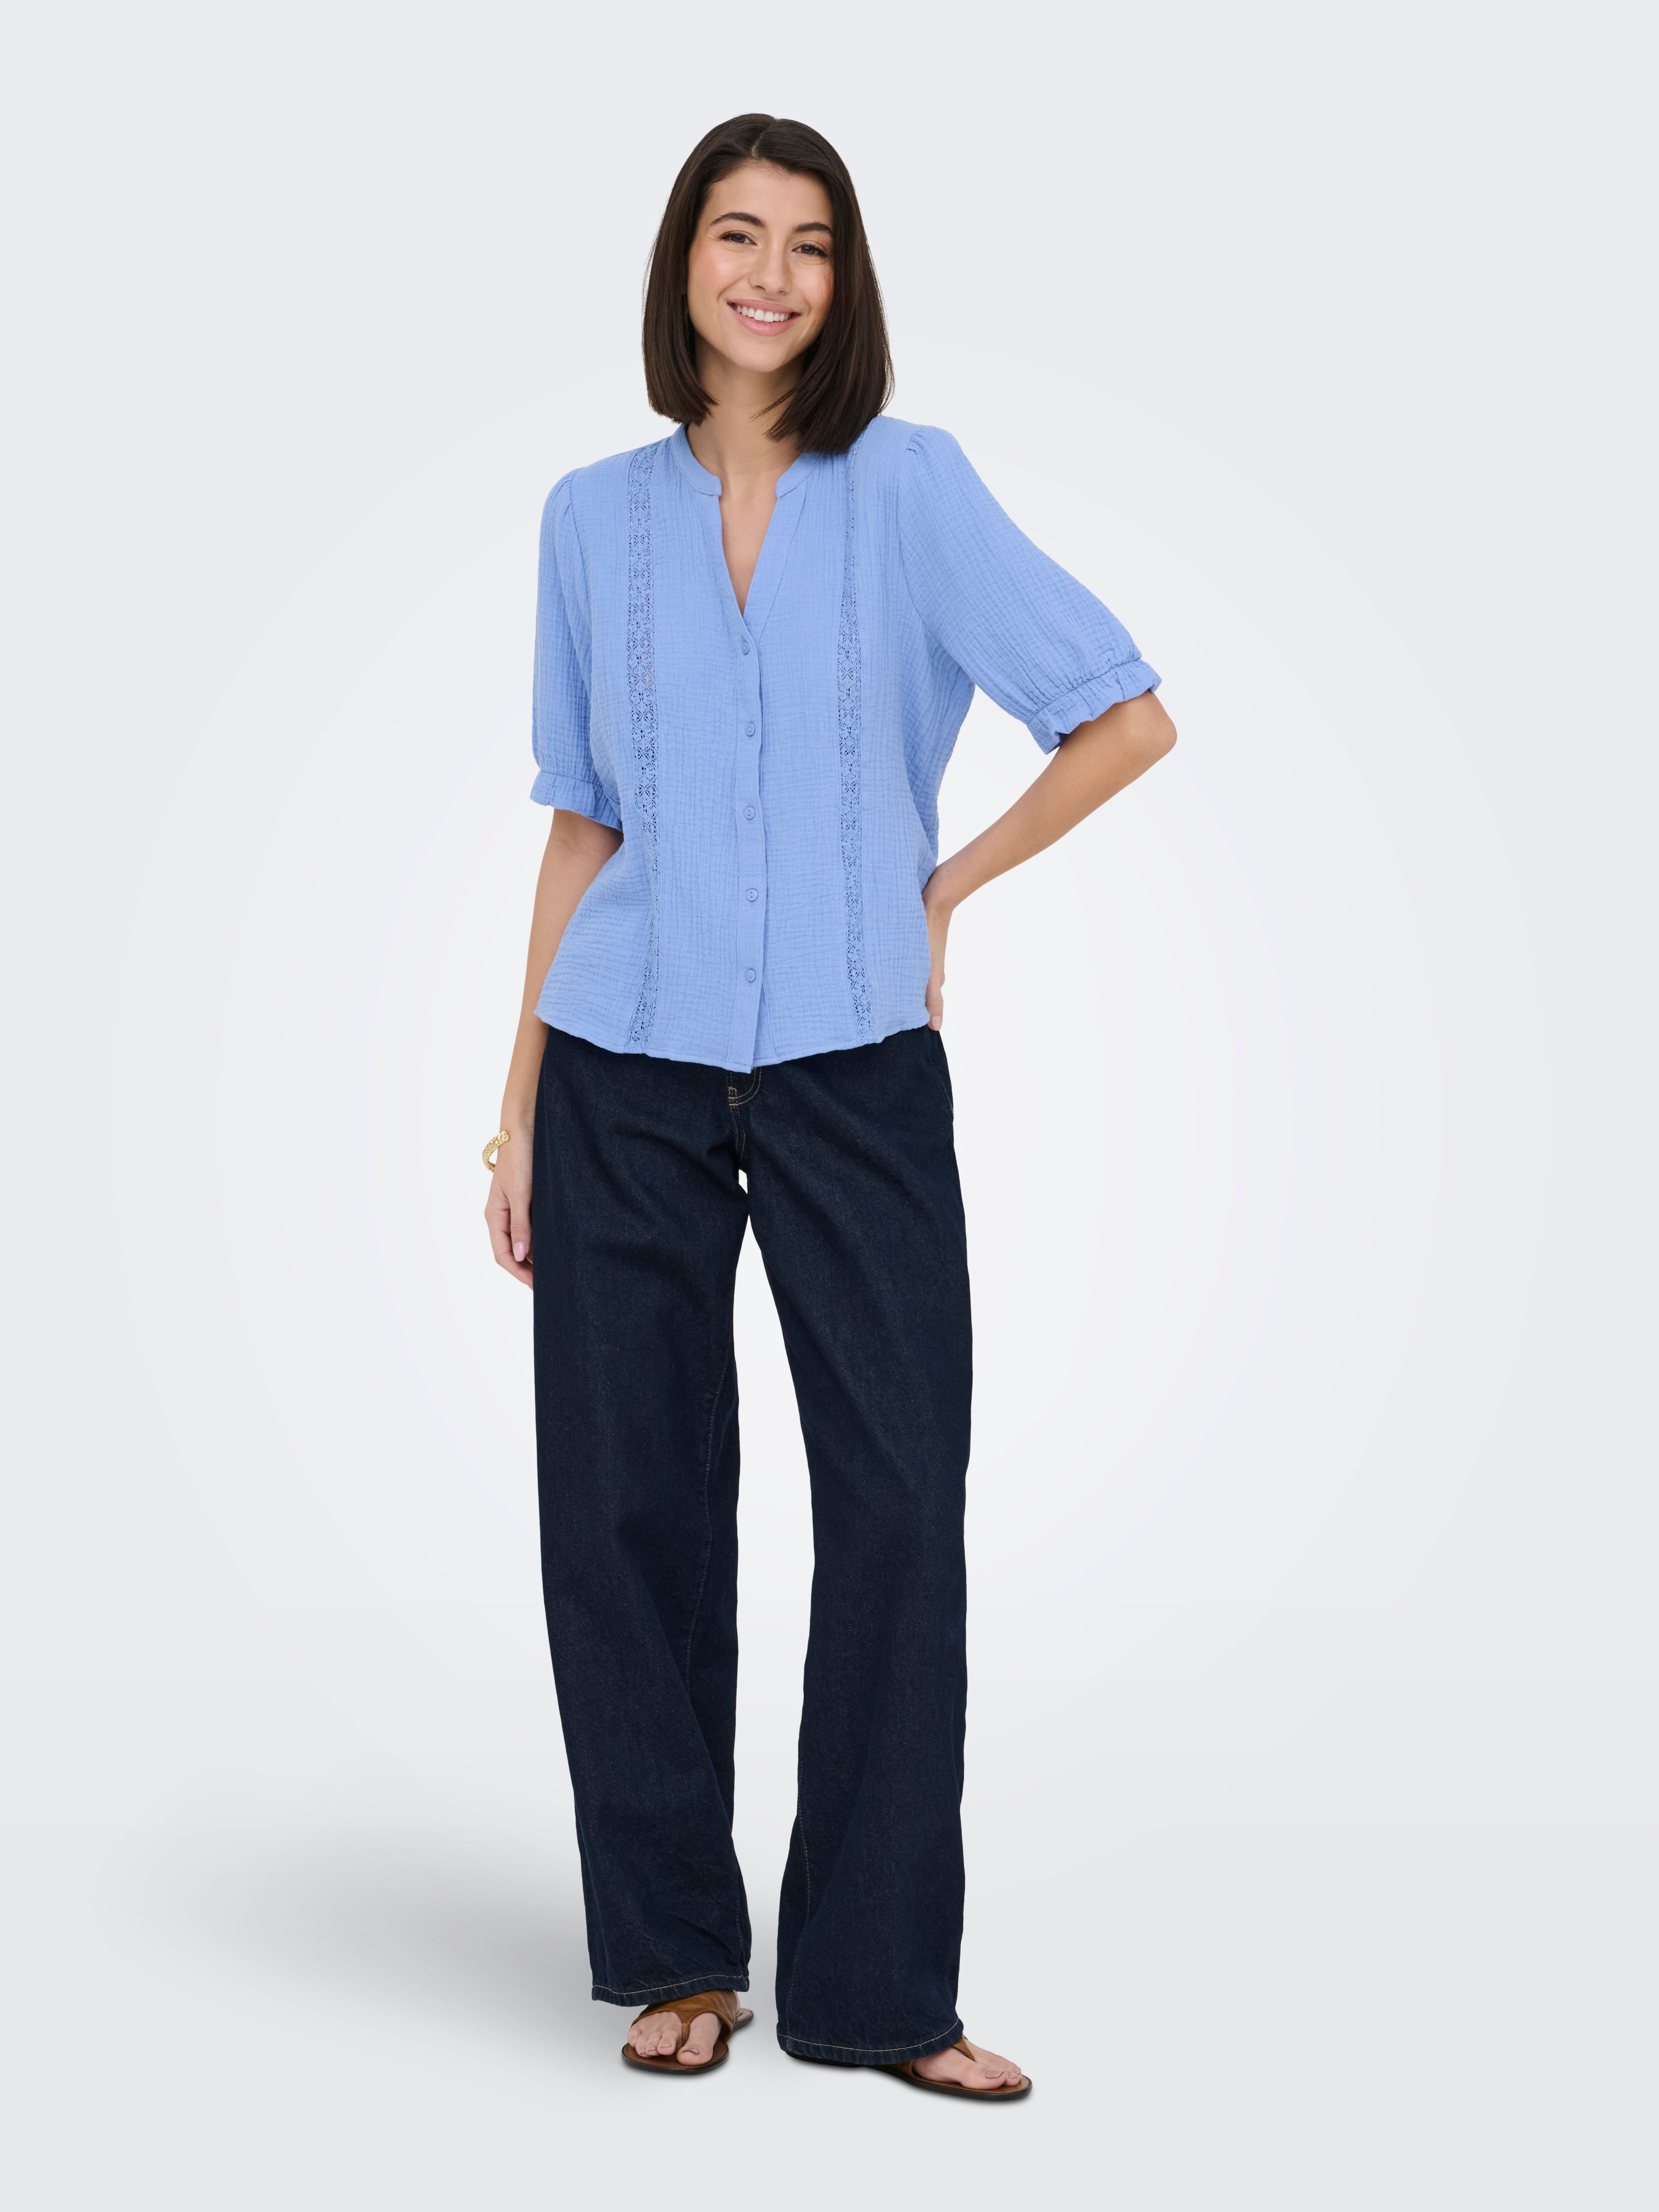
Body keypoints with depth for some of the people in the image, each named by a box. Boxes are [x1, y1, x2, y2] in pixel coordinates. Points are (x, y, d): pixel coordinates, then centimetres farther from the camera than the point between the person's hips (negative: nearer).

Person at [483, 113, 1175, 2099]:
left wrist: (947, 888, 1)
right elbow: (583, 823, 11)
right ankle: (677, 1954, 19)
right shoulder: (596, 517, 9)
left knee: (899, 1507, -2)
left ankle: (879, 1984, 10)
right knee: (630, 1506, 4)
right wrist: (518, 1107, 8)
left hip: (852, 1068, -2)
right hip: (627, 1075, 2)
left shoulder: (909, 487, 1)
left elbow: (1126, 720, 1)